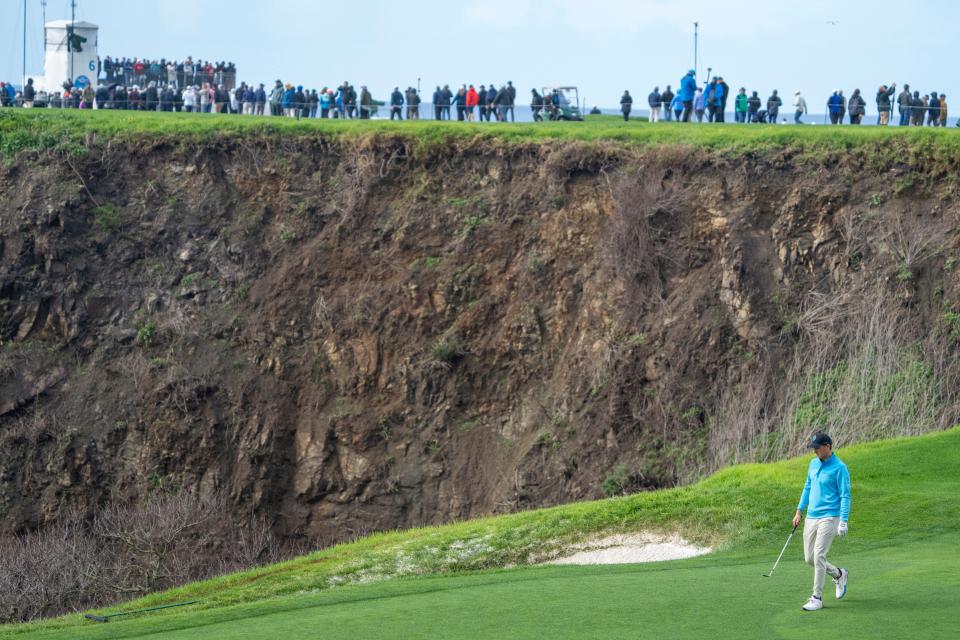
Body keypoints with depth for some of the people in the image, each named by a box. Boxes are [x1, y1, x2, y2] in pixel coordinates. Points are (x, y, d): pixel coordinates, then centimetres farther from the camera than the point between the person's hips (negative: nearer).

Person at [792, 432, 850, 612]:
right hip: (811, 517, 8)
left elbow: (845, 496, -12)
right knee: (809, 558, 9)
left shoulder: (839, 468, -11)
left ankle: (817, 598, -7)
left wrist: (844, 521, -19)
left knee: (819, 556, -14)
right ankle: (839, 574, 32)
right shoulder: (813, 464, 11)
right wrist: (799, 511, 18)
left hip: (828, 518, -8)